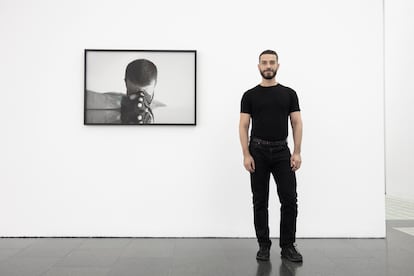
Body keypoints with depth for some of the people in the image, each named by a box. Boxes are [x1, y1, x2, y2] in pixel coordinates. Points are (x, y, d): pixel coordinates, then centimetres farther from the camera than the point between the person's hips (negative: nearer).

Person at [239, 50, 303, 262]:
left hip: (281, 151, 1)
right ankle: (264, 245, 17)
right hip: (258, 151, -1)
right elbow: (243, 126, -2)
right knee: (260, 201, 5)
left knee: (289, 199, -3)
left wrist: (297, 153, -6)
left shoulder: (289, 93, 6)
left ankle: (287, 245, 11)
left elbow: (296, 123, 4)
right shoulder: (250, 95, 2)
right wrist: (246, 154, -11)